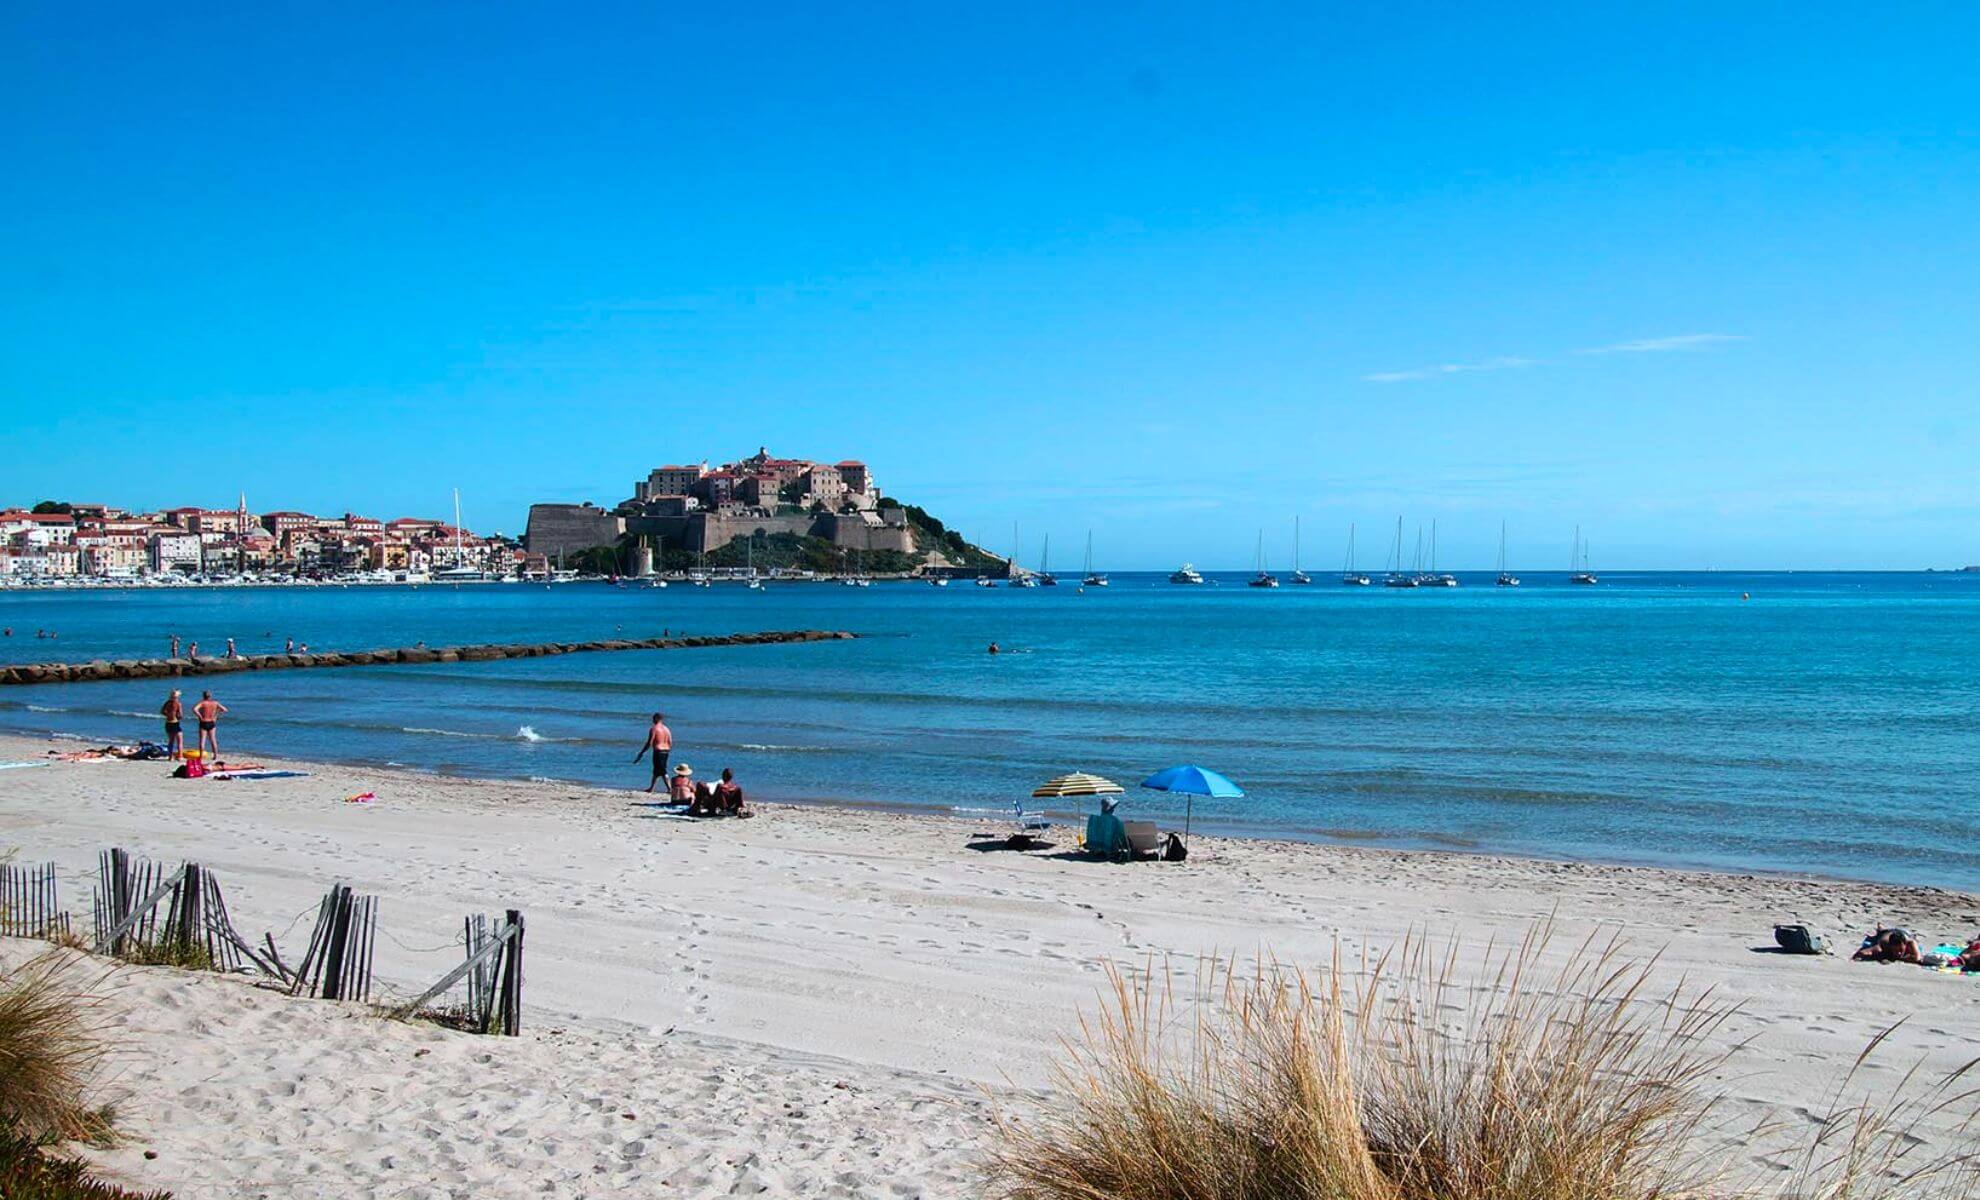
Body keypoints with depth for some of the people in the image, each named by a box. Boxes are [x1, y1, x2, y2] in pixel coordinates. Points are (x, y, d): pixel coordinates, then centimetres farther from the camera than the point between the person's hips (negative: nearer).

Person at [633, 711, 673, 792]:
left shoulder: (654, 729, -9)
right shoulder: (667, 729, 10)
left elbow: (649, 743, -12)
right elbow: (670, 743, 9)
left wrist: (641, 753, -6)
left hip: (658, 751, -7)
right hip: (666, 751, 7)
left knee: (662, 771, -5)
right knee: (656, 771, 17)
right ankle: (651, 788, 24)